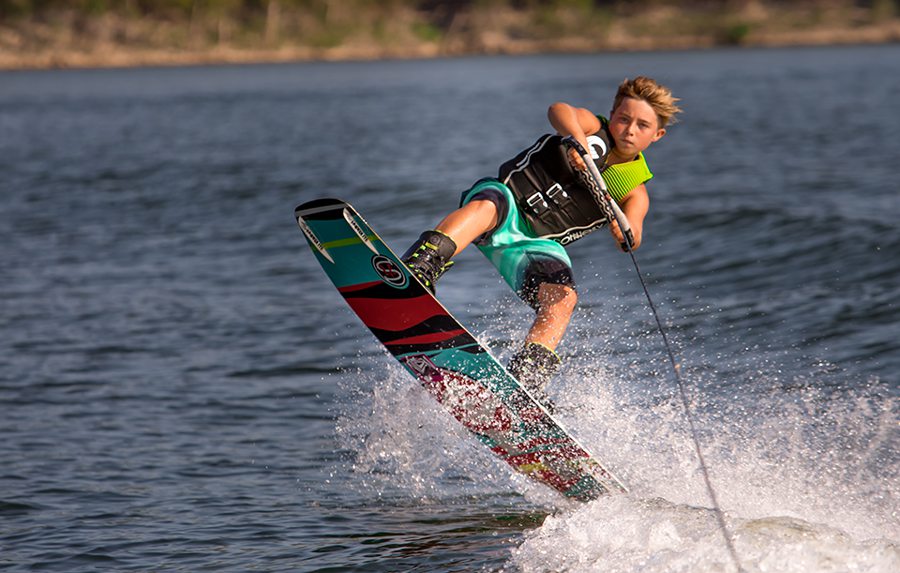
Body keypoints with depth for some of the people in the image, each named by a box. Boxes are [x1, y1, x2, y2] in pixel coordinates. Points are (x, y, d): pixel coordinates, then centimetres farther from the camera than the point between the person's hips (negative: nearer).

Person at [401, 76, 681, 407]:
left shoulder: (634, 192, 12)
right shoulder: (593, 129, 7)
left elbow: (632, 239, -8)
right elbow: (559, 111, -17)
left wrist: (625, 232, -33)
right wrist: (578, 138, -39)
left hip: (537, 245, 3)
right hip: (505, 202, -3)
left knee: (563, 297, -26)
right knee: (487, 205, -36)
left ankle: (526, 377, -36)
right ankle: (420, 267, -57)